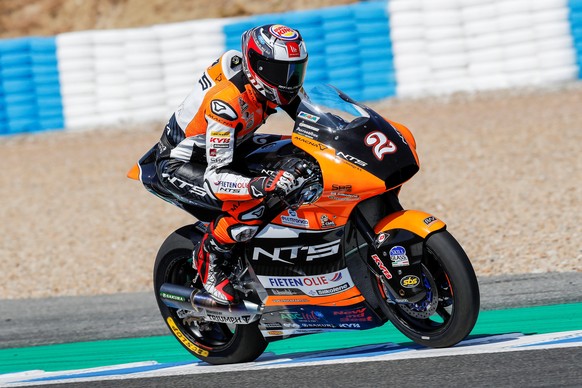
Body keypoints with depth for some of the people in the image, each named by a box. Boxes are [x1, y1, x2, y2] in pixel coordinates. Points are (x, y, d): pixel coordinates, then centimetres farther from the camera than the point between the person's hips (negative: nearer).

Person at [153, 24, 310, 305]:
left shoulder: (276, 83, -13)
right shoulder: (227, 102, -36)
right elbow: (215, 178, -37)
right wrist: (264, 185, -53)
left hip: (230, 147, 9)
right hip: (180, 164, -9)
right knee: (250, 206, -31)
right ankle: (209, 257, -6)